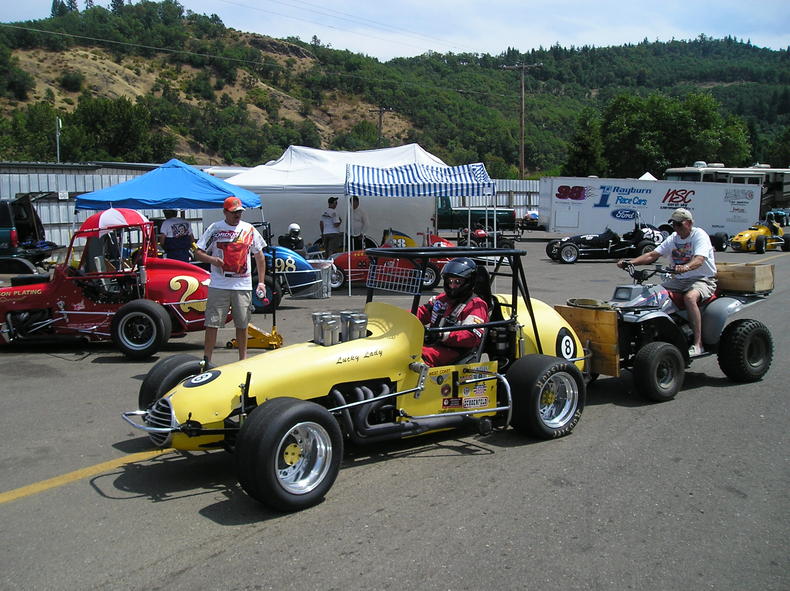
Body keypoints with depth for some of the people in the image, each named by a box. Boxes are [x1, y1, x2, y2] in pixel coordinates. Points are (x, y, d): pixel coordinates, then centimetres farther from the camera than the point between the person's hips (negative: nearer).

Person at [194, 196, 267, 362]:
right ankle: (207, 359, 4)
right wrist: (211, 259, -18)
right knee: (212, 323, -3)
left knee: (242, 324, 9)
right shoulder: (214, 229, 2)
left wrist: (261, 281, 8)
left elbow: (259, 256, 14)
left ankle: (243, 359, 21)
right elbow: (198, 252, 3)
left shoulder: (249, 230, 9)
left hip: (243, 286, 2)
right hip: (219, 285, -2)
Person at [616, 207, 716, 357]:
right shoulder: (674, 238, 12)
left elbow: (699, 260, -26)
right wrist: (631, 262, -9)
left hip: (703, 279, -7)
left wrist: (686, 267, -48)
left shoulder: (700, 235, -9)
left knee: (690, 297, -37)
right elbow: (653, 255, 6)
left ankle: (698, 344, -34)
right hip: (679, 279, 7)